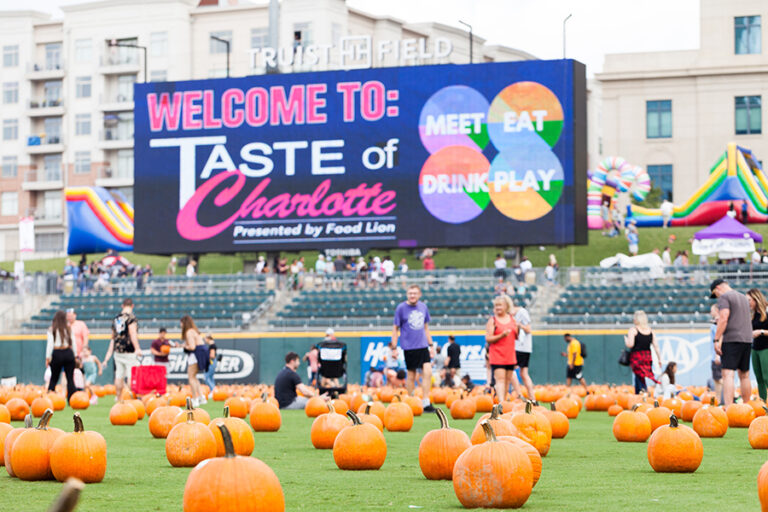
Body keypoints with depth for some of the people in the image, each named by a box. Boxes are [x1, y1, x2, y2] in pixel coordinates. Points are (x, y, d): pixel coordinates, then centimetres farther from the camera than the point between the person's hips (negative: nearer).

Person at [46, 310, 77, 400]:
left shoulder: (52, 330, -2)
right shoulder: (68, 329, 7)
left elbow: (50, 344, -5)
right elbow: (72, 342, 9)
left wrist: (48, 357, -3)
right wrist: (75, 355, 16)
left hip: (57, 353, -2)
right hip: (68, 353, 2)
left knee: (54, 378, 7)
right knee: (70, 379, 2)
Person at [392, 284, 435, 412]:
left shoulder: (423, 307, 9)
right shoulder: (401, 308, -3)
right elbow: (395, 328, 1)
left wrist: (431, 344, 16)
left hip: (423, 346, 4)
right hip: (409, 347, -4)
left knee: (428, 372, -9)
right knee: (411, 375, 1)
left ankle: (425, 402, -6)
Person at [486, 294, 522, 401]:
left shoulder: (512, 319, 11)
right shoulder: (492, 320, -2)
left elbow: (516, 337, 16)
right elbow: (488, 339, -9)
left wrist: (518, 329, -5)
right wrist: (501, 335, -22)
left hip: (510, 355, 5)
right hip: (497, 356, -5)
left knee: (508, 379, 9)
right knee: (500, 379, -14)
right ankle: (501, 402, -22)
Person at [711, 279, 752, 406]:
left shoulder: (724, 297, -4)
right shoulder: (743, 297, 21)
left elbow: (724, 319, -16)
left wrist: (717, 340, -16)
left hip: (732, 339, -8)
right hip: (747, 339, 8)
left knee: (728, 374, -14)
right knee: (744, 375, 14)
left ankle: (728, 408, -27)